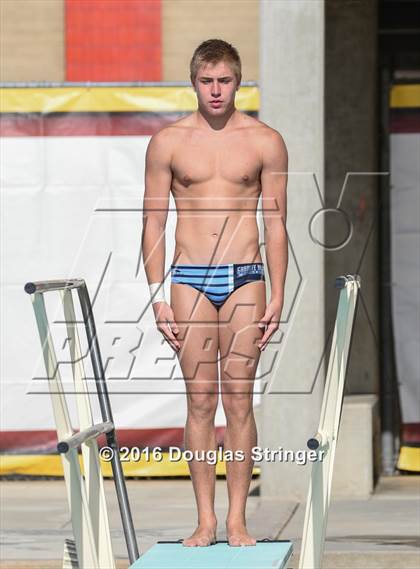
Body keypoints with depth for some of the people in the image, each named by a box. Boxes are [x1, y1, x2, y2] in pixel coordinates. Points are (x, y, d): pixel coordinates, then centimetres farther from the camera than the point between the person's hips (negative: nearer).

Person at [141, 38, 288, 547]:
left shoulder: (266, 142, 3)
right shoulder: (167, 142, 3)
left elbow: (276, 224, 5)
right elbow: (153, 223, 6)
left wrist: (277, 296, 0)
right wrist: (158, 297, -1)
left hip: (245, 278, 0)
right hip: (190, 279, 0)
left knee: (239, 400, -1)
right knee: (200, 401, 0)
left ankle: (236, 520, 4)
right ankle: (205, 520, 5)